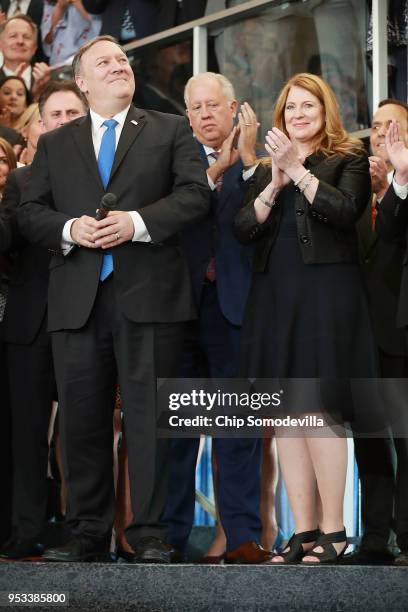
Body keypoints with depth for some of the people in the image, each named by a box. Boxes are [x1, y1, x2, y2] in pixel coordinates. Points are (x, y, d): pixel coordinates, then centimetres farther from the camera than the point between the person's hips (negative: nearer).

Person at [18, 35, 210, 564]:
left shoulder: (170, 131, 11)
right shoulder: (54, 145, 17)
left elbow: (195, 193, -1)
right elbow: (30, 212, 10)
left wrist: (137, 222, -13)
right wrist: (70, 228, -10)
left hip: (147, 295, -2)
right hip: (77, 298, 3)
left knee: (148, 415, -3)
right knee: (81, 418, 4)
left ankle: (149, 535, 2)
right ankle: (88, 534, 13)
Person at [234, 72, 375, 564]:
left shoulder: (348, 160, 6)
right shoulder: (266, 170, 19)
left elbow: (346, 211, -11)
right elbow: (243, 230, 7)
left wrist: (298, 170, -11)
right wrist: (275, 184, -6)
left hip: (326, 293, -5)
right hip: (275, 297, 5)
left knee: (319, 411, -11)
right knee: (287, 416, 2)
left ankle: (333, 531, -6)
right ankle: (304, 531, 5)